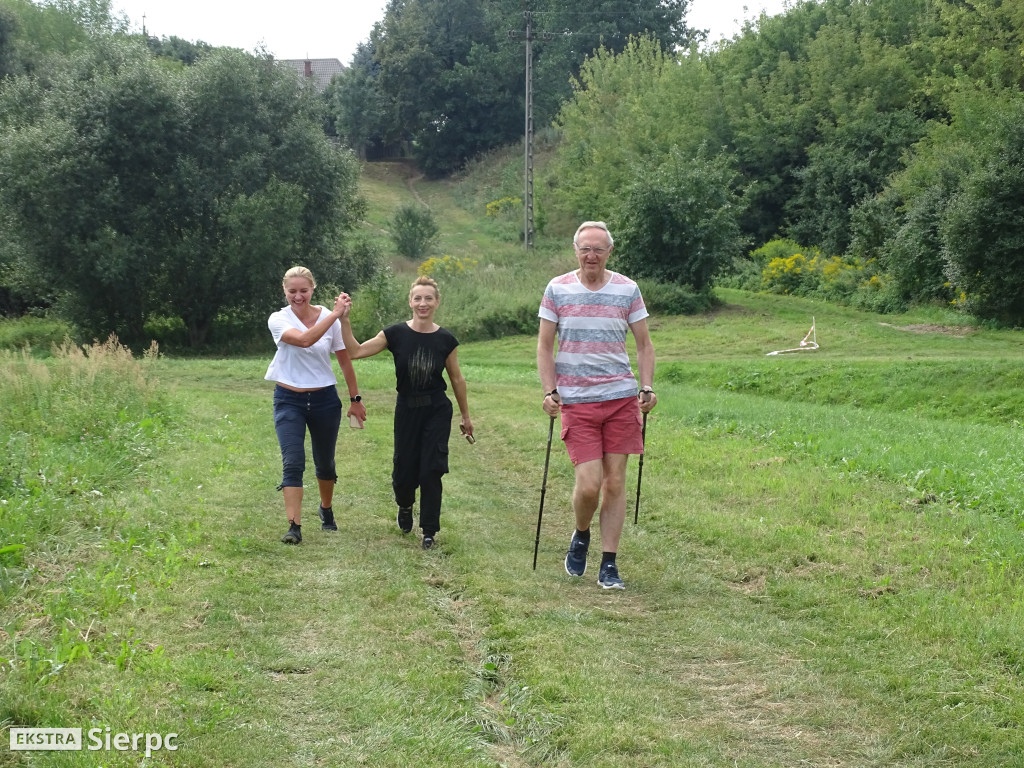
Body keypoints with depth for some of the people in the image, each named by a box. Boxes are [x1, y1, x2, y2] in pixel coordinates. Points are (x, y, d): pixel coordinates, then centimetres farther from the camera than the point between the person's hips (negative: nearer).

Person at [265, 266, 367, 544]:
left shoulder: (329, 318, -3)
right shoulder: (278, 320, -9)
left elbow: (345, 360, 5)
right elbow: (304, 339, -29)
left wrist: (355, 399, 6)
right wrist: (335, 314, -29)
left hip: (325, 399, 2)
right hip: (289, 399, -2)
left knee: (325, 462, 15)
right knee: (293, 462, -15)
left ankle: (326, 509, 42)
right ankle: (294, 526, -16)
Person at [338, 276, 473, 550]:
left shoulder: (445, 339, -6)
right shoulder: (396, 334, -8)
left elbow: (456, 379, 5)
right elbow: (355, 351, -10)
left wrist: (466, 416, 12)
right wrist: (344, 319, -21)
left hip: (437, 411, 0)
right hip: (407, 410, 1)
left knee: (431, 470, -3)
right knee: (404, 471, 6)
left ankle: (429, 531, 12)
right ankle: (405, 506, 41)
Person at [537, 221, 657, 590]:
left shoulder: (627, 290, 5)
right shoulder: (557, 289, 3)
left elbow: (644, 344, 11)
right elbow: (544, 346, 6)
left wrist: (647, 387, -3)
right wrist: (550, 391, -5)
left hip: (622, 397, 2)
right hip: (576, 400, -1)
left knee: (615, 482, 2)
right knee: (589, 483, -10)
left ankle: (609, 565, 10)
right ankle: (581, 536, 21)